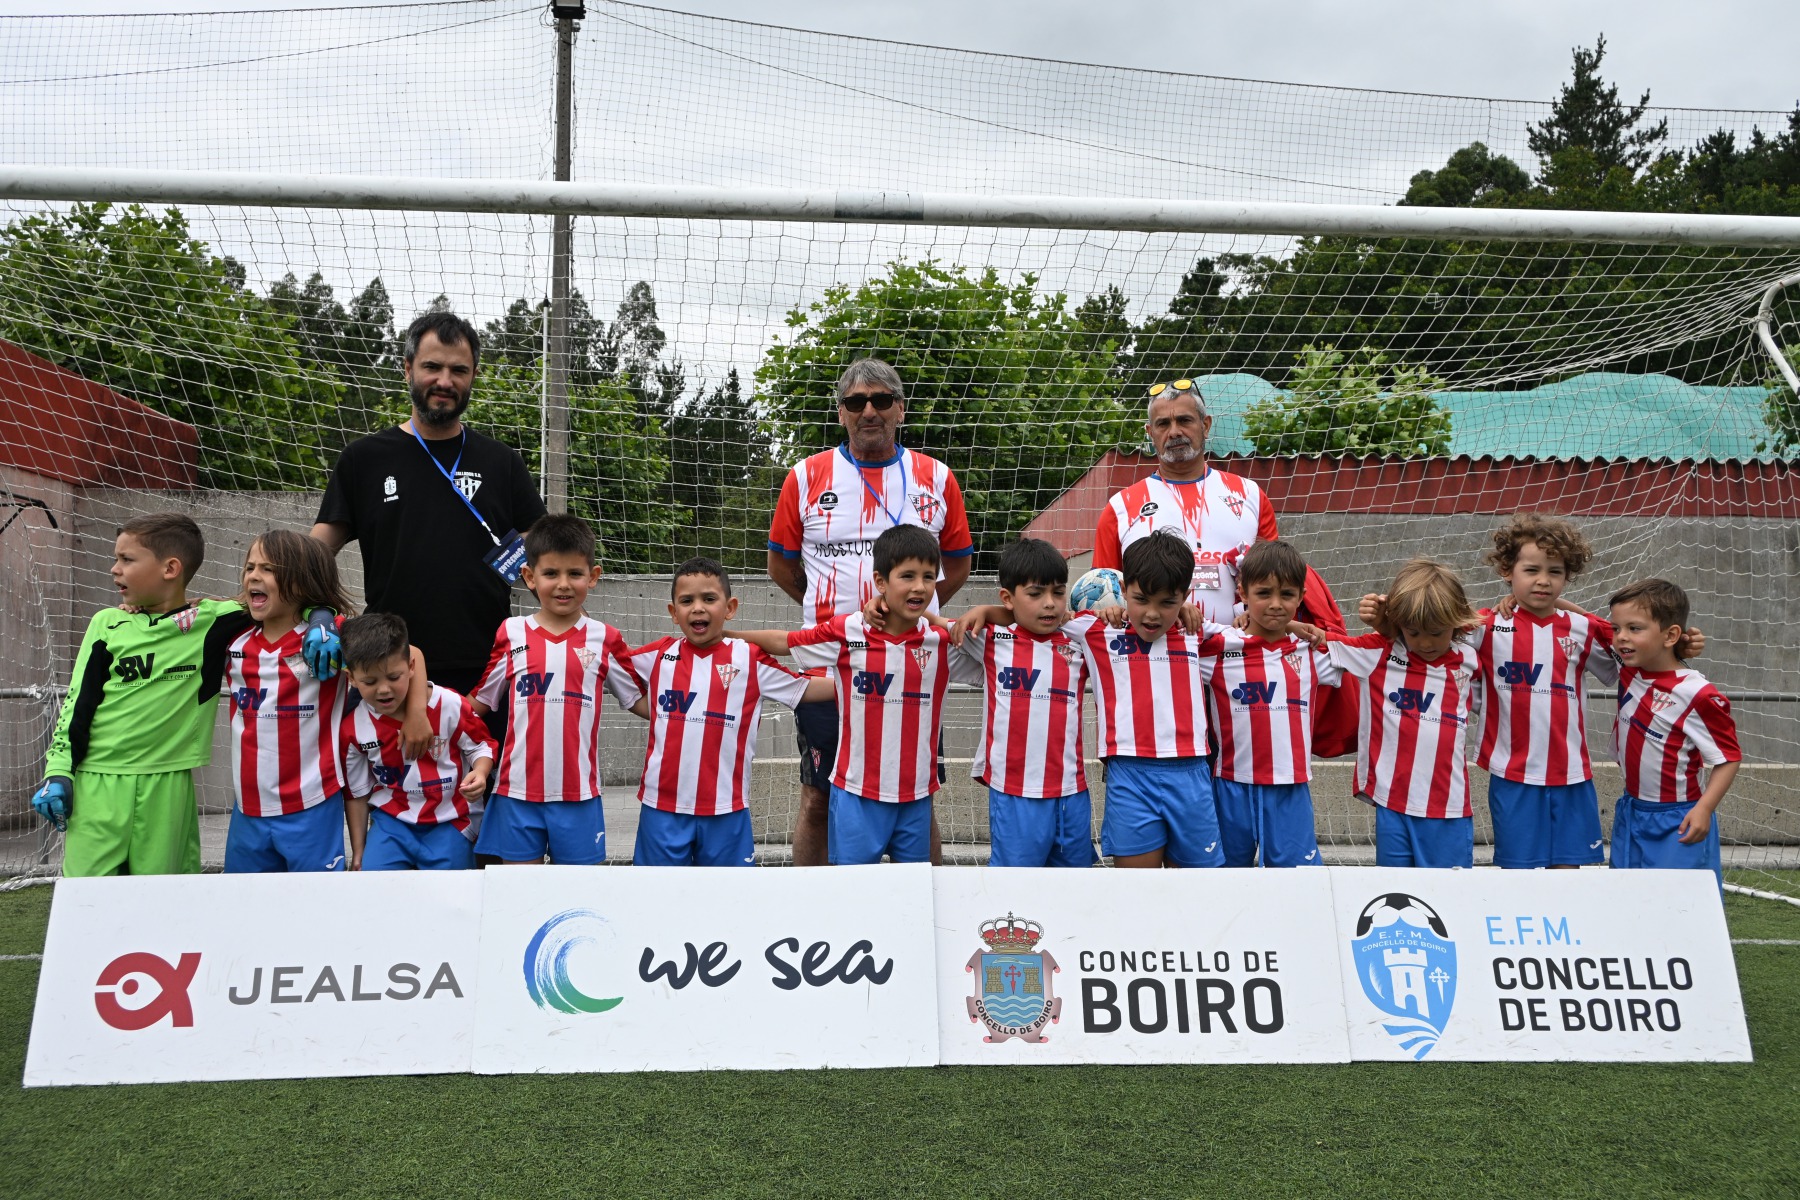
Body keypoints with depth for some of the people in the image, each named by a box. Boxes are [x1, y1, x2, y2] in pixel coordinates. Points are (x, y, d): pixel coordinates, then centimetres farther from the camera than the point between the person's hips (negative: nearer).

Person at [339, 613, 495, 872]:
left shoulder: (450, 705, -15)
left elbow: (481, 746, 0)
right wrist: (358, 852, 9)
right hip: (392, 820, 2)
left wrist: (479, 774, -23)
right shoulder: (353, 727, -5)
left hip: (449, 822, -2)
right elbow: (357, 793, 6)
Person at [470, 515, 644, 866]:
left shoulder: (604, 639, 1)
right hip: (518, 790, 1)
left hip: (578, 794, 0)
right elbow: (477, 705, 7)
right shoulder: (510, 634, 2)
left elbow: (643, 702, 3)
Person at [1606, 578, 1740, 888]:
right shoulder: (1628, 670, -2)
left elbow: (1728, 757, -16)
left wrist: (1704, 809, -25)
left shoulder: (1697, 694, -20)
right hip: (1630, 814, 7)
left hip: (1678, 823, -7)